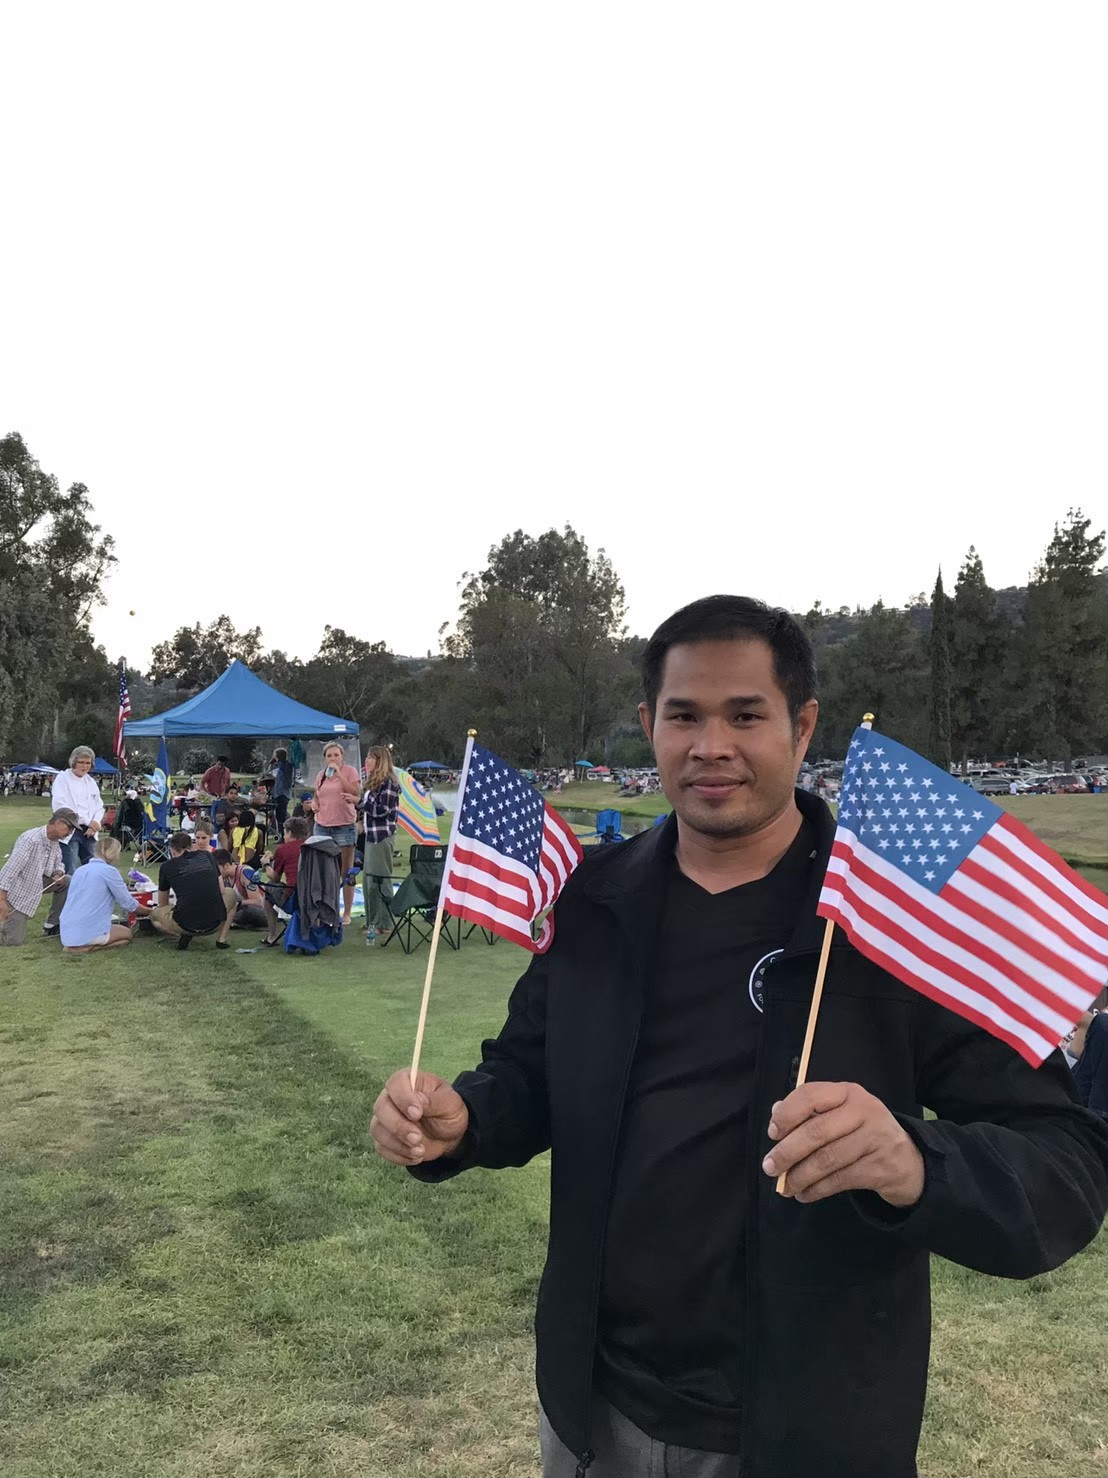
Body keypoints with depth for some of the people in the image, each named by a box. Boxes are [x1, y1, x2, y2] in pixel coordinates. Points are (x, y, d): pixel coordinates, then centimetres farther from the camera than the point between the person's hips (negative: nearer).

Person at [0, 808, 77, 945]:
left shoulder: (55, 842, -1)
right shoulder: (31, 839, -26)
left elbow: (58, 864, 13)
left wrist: (58, 873, -12)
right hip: (16, 892, -8)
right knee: (14, 939, -12)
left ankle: (52, 925, 6)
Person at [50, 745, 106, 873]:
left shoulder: (91, 781, 15)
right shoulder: (62, 778, -2)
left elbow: (99, 807, 15)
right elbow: (60, 806, -14)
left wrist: (95, 823, -7)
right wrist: (87, 821, -17)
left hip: (89, 832, 5)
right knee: (71, 874, -9)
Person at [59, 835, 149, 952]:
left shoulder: (80, 870, 14)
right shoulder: (109, 871, -7)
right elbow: (128, 904, -2)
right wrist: (150, 912, 17)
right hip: (88, 933, -7)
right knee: (126, 933, 21)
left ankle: (73, 944, 7)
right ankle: (88, 947, -5)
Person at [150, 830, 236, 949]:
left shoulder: (167, 866, 11)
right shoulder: (207, 857, 14)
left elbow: (162, 904, 26)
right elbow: (221, 891, 18)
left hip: (186, 925, -1)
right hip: (215, 924, 1)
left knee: (154, 914, 31)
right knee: (230, 893, 34)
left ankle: (183, 935, 2)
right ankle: (221, 939, 16)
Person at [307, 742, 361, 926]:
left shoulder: (349, 771, -1)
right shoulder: (321, 775, 14)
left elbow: (356, 792, -14)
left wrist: (339, 773, -14)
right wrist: (313, 803, 3)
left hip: (344, 826, -5)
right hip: (322, 826, 5)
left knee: (346, 871, 1)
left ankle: (347, 913, 7)